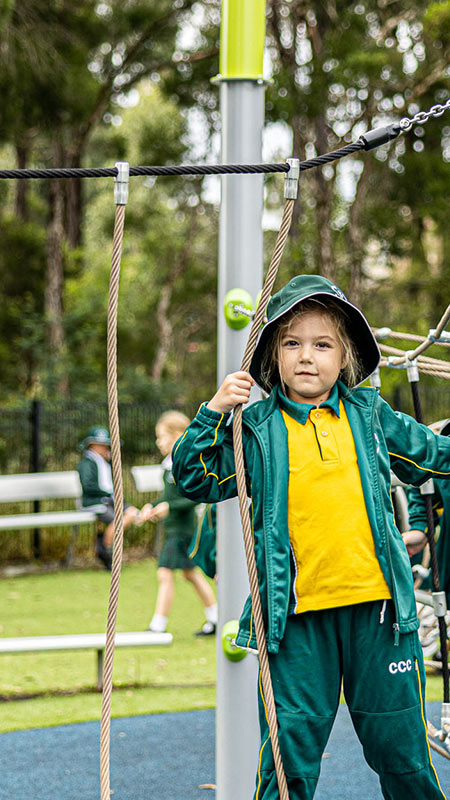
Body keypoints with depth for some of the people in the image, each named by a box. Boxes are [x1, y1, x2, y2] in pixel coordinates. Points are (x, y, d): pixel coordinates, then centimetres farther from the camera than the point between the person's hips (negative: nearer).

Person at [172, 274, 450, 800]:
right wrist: (213, 415, -10)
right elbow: (193, 479, 0)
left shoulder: (370, 416, 9)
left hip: (376, 603, 2)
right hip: (297, 614, -2)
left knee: (398, 739, 9)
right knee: (291, 745, 1)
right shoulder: (255, 428, 3)